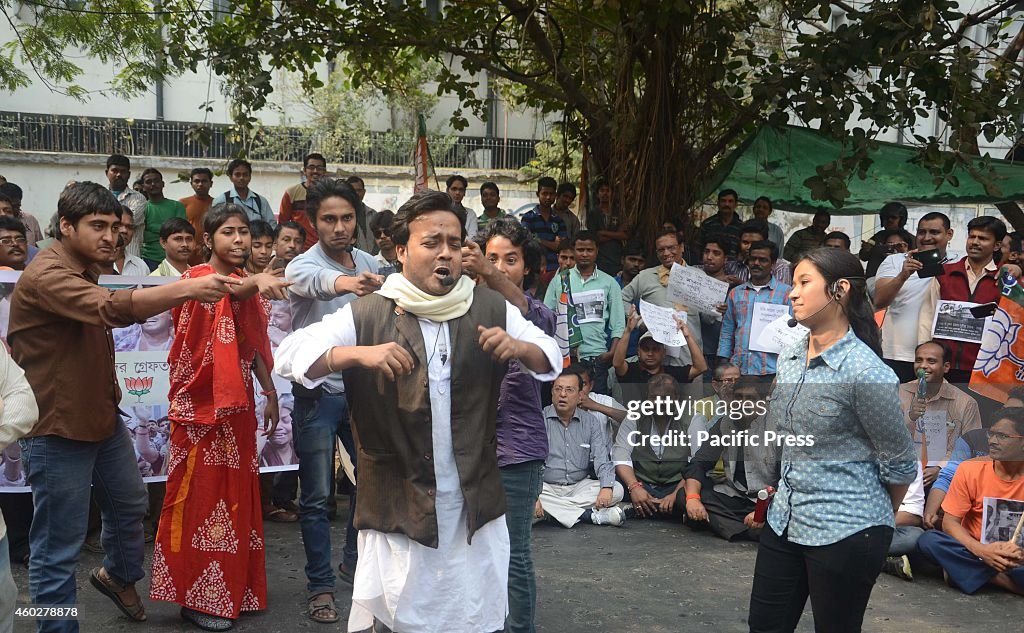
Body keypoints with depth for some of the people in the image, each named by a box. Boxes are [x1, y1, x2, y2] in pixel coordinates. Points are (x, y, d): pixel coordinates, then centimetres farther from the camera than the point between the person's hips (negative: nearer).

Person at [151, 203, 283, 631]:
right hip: (202, 404, -7)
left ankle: (232, 588, 27)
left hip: (237, 404, 7)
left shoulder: (247, 285, 10)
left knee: (236, 493, 13)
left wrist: (270, 392, 14)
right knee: (203, 493, 0)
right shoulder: (196, 280, -11)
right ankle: (197, 598, 12)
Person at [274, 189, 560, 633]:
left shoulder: (490, 309, 2)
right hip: (398, 505, -3)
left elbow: (552, 357, 10)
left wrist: (519, 348, -13)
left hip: (475, 503, 3)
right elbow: (290, 355, -14)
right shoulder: (368, 315, -6)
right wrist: (359, 354, -30)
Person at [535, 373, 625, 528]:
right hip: (547, 487, -2)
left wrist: (606, 488, -25)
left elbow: (601, 458, -3)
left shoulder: (591, 422, 7)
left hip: (580, 486, 2)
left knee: (616, 490, -20)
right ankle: (590, 515, -29)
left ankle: (555, 510, -24)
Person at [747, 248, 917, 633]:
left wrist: (875, 521, 5)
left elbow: (899, 464, -9)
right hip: (786, 519, 7)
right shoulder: (789, 357, 5)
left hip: (846, 531, -7)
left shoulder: (866, 373, -19)